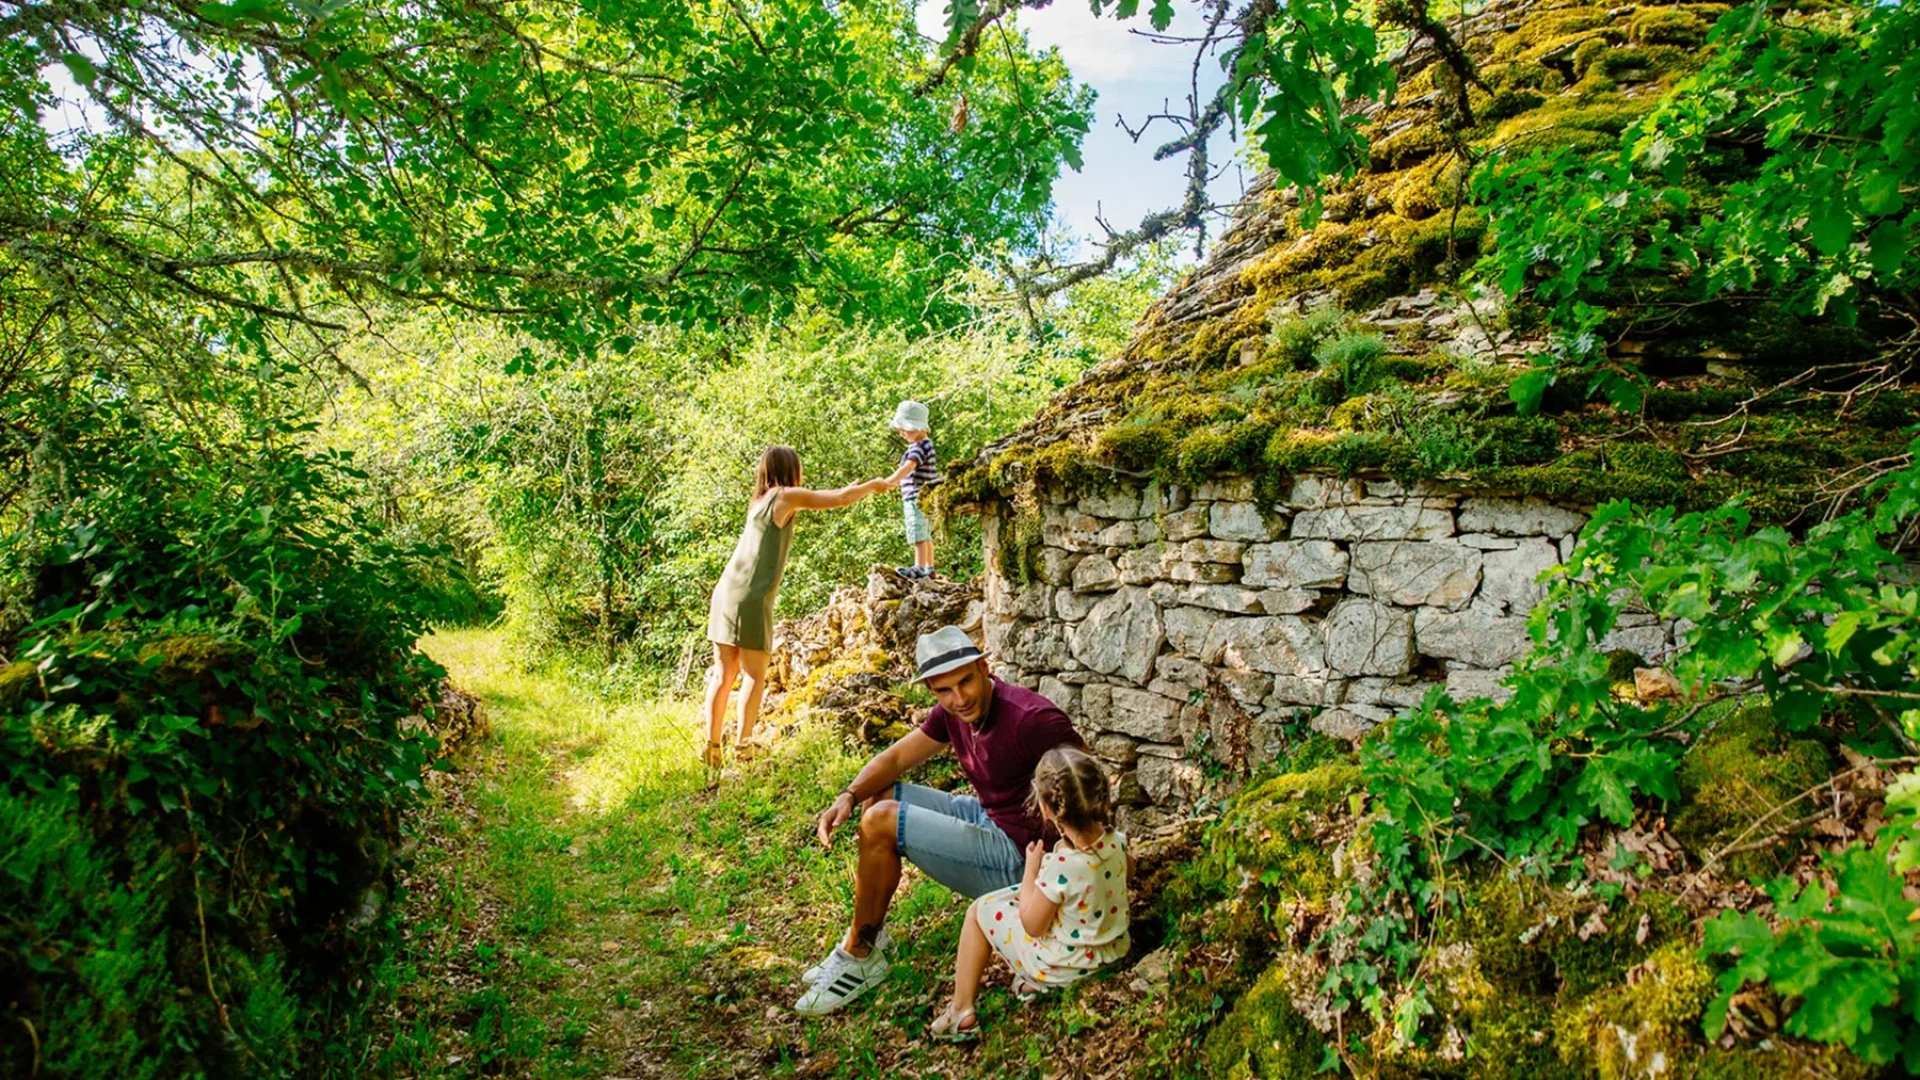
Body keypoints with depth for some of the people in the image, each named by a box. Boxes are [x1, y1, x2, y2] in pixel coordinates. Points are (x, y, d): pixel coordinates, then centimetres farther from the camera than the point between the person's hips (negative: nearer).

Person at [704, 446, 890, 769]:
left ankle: (712, 744, 7)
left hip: (725, 592, 7)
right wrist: (873, 485, 17)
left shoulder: (760, 500, 20)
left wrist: (853, 489, 39)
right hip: (752, 598, -7)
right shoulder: (786, 496, -2)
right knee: (755, 676, 3)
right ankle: (743, 743, 1)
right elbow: (839, 499, 1)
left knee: (723, 674, 8)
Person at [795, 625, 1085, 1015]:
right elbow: (895, 757, 6)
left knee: (881, 823, -15)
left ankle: (861, 958, 1)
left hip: (1016, 857, -9)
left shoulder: (1032, 719, -26)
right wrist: (849, 797, -10)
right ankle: (866, 936, 11)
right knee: (877, 797, 9)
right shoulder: (953, 712, -1)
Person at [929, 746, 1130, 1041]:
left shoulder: (1060, 867, -34)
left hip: (1064, 965, -7)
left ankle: (961, 1012, 15)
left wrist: (1031, 870, -10)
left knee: (979, 911, 9)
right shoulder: (1114, 840, -15)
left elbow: (1032, 925, -19)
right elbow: (1128, 870, 11)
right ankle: (1035, 977, 21)